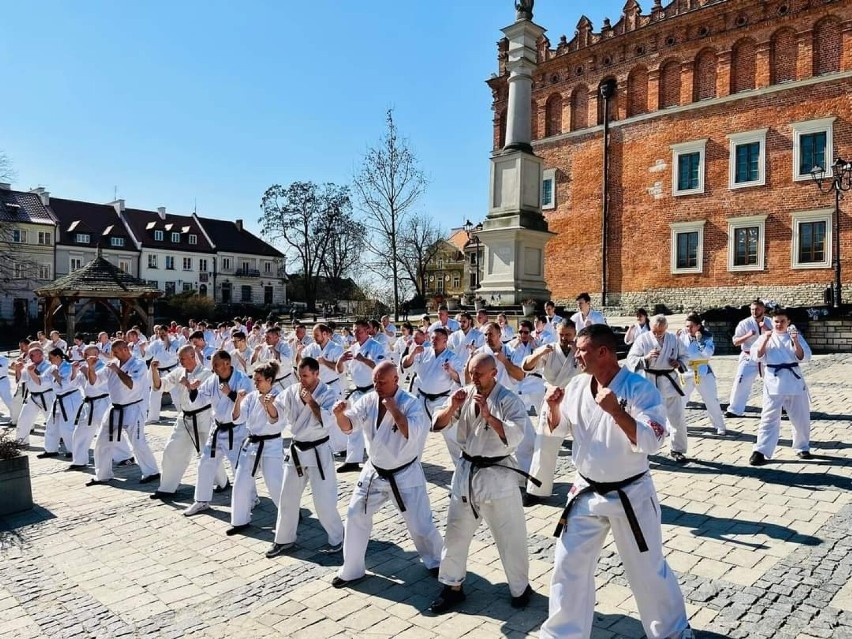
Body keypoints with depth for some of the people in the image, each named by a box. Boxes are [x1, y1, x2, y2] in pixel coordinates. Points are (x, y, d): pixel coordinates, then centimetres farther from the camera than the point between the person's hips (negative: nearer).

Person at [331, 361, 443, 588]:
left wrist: (393, 409, -30)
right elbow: (348, 426, -7)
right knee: (355, 517, 9)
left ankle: (436, 563, 35)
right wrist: (340, 413, -28)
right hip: (375, 472, 5)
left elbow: (412, 433, -34)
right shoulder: (368, 400, -6)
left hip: (405, 475, -4)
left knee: (420, 525, 5)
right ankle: (351, 570, 28)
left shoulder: (411, 403, -20)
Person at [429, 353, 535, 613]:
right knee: (455, 532, 13)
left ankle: (521, 588, 31)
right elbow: (436, 425, -2)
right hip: (466, 472, 4)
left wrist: (488, 415, -31)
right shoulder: (464, 395, -1)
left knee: (510, 536, 9)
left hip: (498, 475, -4)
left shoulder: (509, 400, -14)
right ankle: (453, 587, 30)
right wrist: (452, 408, -20)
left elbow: (515, 436, -25)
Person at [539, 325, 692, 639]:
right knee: (569, 565, 12)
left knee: (648, 569, 14)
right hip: (586, 493, 5)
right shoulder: (577, 385, -3)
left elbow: (651, 442, -26)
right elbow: (557, 427, 10)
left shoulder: (640, 389, -19)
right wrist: (553, 405, -11)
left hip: (630, 495, -4)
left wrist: (615, 410, -35)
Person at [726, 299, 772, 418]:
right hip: (749, 358, -3)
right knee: (741, 382, -10)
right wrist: (748, 335, -23)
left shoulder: (770, 322, -1)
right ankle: (734, 410, -3)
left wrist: (766, 329, -22)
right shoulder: (745, 323, -8)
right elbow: (735, 341, -8)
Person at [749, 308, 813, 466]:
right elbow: (757, 356, -7)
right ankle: (760, 451, -5)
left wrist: (795, 342, -18)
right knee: (769, 417, -5)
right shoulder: (765, 337, 3)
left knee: (801, 418, 12)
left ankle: (802, 447, 32)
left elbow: (804, 357, -5)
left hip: (794, 381, 2)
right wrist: (765, 340, -17)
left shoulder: (796, 336, 5)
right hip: (774, 381, -2)